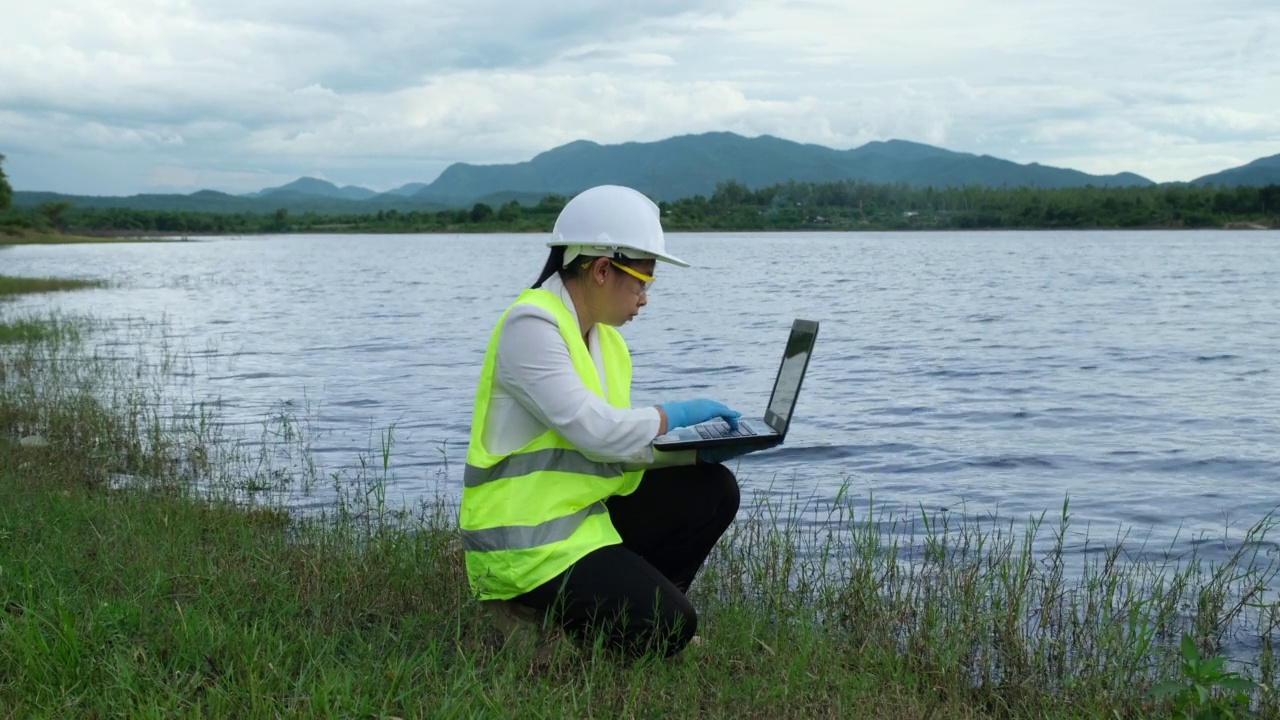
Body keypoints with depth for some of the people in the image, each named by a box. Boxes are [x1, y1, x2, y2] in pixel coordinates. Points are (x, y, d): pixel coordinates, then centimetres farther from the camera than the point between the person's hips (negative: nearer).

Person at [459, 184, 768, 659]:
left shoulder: (602, 334, 11)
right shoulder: (531, 326, -17)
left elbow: (618, 443, 9)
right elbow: (593, 430, -25)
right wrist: (673, 416, -11)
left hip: (587, 510, 9)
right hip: (525, 540, -9)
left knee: (713, 490, 3)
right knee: (669, 630, -15)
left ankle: (629, 603, 10)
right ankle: (531, 609, 1)